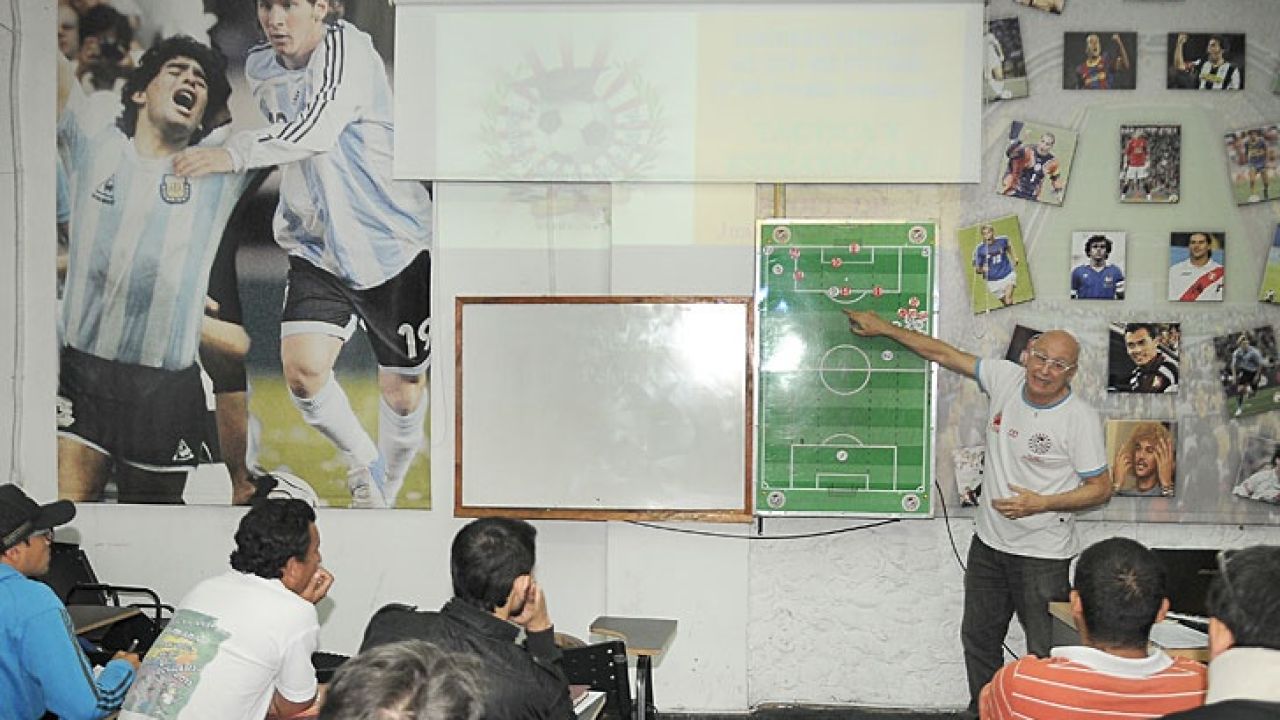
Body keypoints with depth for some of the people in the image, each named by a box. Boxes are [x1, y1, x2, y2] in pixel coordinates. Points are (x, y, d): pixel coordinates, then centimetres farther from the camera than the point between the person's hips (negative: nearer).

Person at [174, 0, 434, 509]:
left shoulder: (345, 48, -17)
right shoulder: (259, 68, 4)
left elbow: (320, 127, -36)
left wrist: (235, 153, -48)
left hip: (392, 243, -5)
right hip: (316, 248, 5)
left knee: (402, 389, 5)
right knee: (302, 367, -16)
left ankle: (385, 494, 33)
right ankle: (364, 462, 12)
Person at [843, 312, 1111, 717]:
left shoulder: (1080, 419, -15)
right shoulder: (1006, 378, -3)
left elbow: (1101, 488, -10)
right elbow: (943, 353, 6)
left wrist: (1041, 504, -22)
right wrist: (883, 328, 9)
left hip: (1042, 555, -6)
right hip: (988, 543, 6)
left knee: (1045, 653, -2)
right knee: (978, 638, 18)